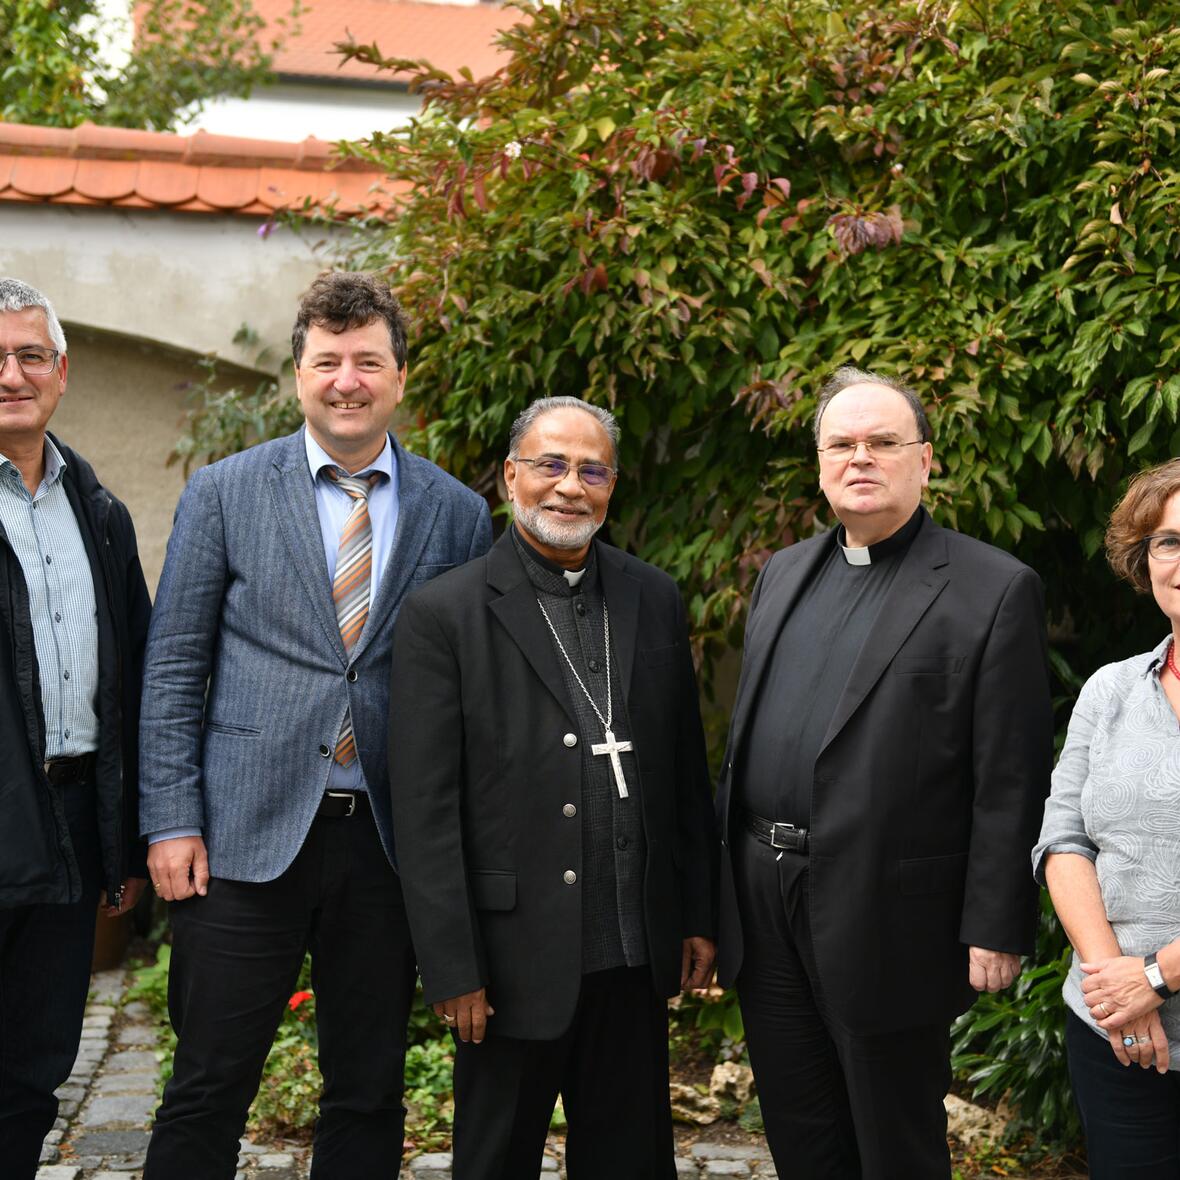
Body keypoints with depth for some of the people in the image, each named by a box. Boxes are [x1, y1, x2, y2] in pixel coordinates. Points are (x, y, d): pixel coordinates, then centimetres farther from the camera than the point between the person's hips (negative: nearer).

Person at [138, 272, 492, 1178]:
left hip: (388, 842, 2)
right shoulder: (224, 494, 2)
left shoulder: (458, 514, 5)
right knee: (208, 1091, 2)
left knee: (370, 1094, 11)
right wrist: (172, 821, -5)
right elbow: (173, 667, 2)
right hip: (247, 835, -1)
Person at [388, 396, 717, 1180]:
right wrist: (453, 970, -11)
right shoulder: (444, 615, -8)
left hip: (636, 954, 4)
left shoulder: (655, 600, 7)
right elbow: (425, 811, -10)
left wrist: (699, 916, 10)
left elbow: (687, 770, 12)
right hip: (517, 958, -4)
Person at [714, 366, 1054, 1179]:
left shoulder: (995, 590, -8)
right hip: (764, 911, 6)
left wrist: (997, 929, -14)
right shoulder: (784, 575, 12)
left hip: (887, 921, -6)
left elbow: (1011, 783, -11)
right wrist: (720, 888, 12)